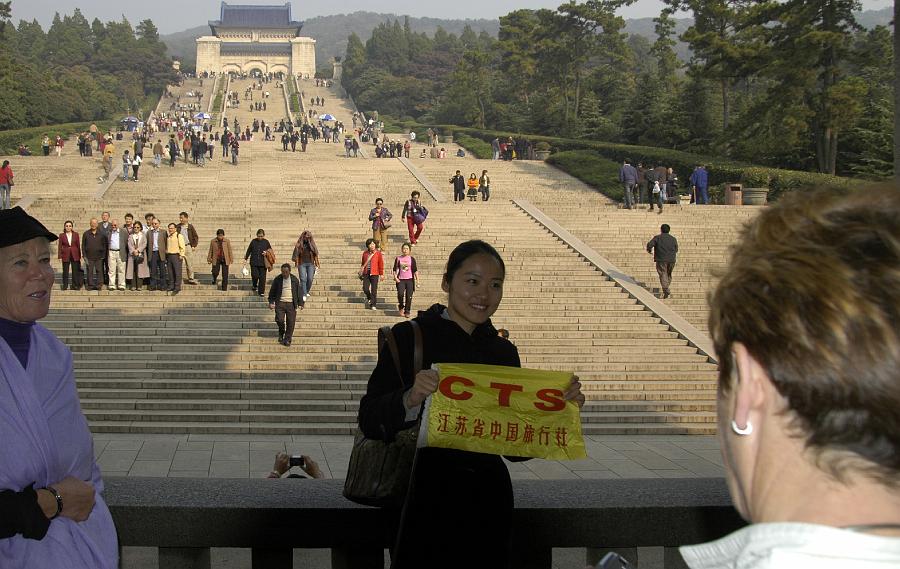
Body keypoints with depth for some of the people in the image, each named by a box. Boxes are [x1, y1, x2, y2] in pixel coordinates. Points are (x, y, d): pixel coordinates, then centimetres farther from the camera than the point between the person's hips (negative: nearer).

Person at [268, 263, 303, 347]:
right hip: (280, 303, 0)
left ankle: (287, 340, 6)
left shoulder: (295, 280, 5)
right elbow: (272, 292, 9)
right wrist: (271, 302, 0)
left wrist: (300, 303, 7)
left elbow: (299, 292, 11)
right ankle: (281, 334, 17)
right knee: (279, 320, -13)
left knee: (290, 323, -4)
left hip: (291, 304, 1)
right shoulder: (277, 280, 3)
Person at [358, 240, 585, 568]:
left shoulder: (504, 352, 10)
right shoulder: (409, 337, -4)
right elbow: (369, 422, -10)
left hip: (488, 501, 4)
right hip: (425, 500, -4)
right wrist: (410, 399, -28)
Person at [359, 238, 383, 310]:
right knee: (365, 288, -5)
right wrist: (361, 270, 20)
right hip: (366, 273, 3)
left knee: (374, 290, -4)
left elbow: (381, 264, 0)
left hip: (374, 274, -3)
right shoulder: (365, 253, 8)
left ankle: (373, 305, 4)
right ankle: (369, 298, 26)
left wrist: (381, 274, -2)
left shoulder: (378, 253, 0)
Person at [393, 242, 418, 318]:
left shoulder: (412, 259, 5)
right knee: (400, 294, -20)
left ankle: (407, 312, 9)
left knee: (409, 296, -2)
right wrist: (395, 277, -5)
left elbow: (415, 270, 7)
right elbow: (395, 269, 9)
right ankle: (401, 307, 6)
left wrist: (417, 279, 2)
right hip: (401, 280, 0)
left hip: (410, 280, 0)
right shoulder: (398, 259, 6)